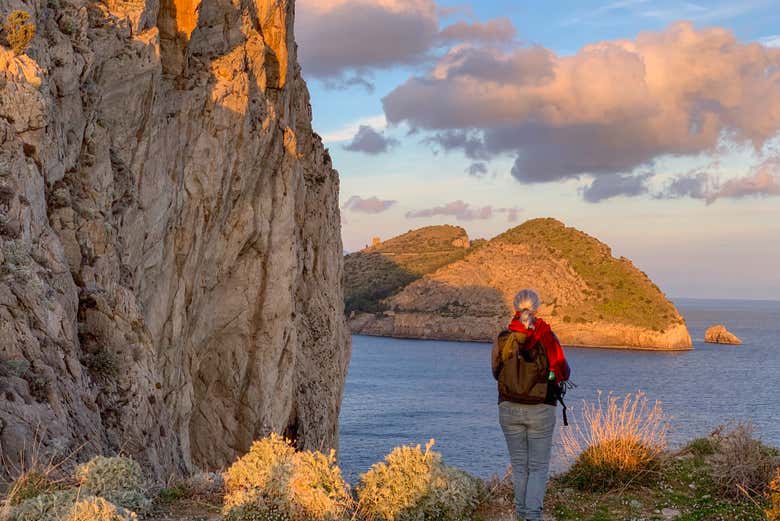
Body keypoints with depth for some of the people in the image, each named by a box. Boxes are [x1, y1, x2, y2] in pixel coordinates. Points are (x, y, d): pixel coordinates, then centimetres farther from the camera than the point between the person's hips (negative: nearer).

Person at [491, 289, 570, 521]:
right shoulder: (547, 338, -11)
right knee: (539, 466, 6)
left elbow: (496, 372, 8)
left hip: (509, 408, 2)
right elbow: (564, 373, -1)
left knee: (519, 465, 15)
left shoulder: (503, 339, -5)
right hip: (541, 410, -2)